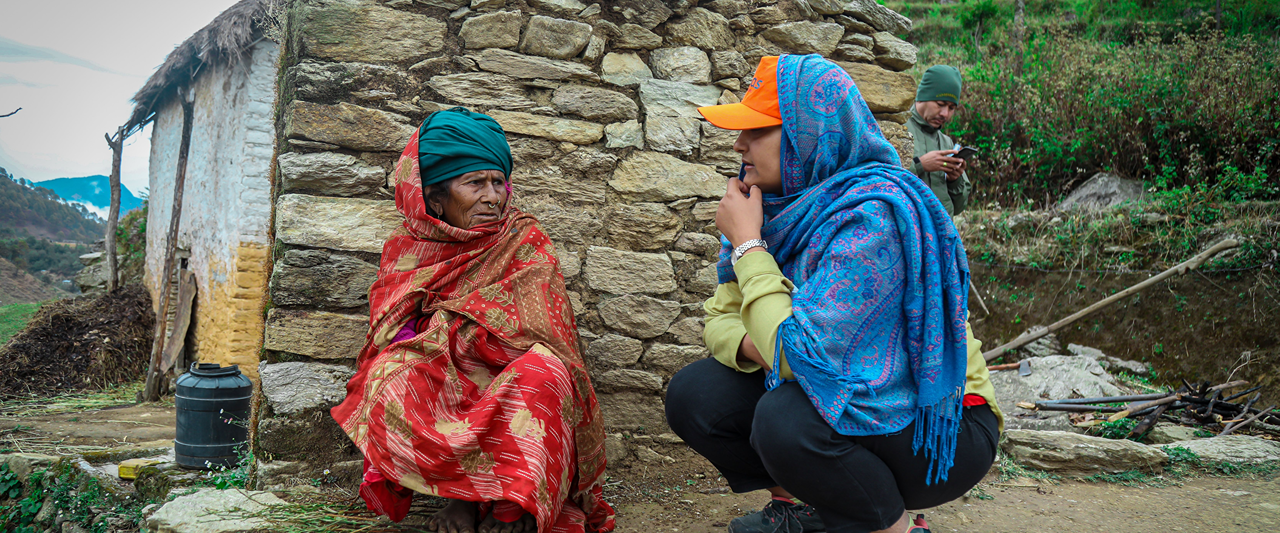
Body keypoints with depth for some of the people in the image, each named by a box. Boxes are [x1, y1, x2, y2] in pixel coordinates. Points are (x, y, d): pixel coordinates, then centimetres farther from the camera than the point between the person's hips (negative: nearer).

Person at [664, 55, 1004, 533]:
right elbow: (722, 318, 4)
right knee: (694, 395, -7)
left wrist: (746, 243, -22)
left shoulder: (874, 216, -26)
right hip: (846, 399, 7)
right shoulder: (783, 206, -2)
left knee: (787, 418, -33)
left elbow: (802, 355, -31)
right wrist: (755, 346, -20)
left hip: (937, 428, -7)